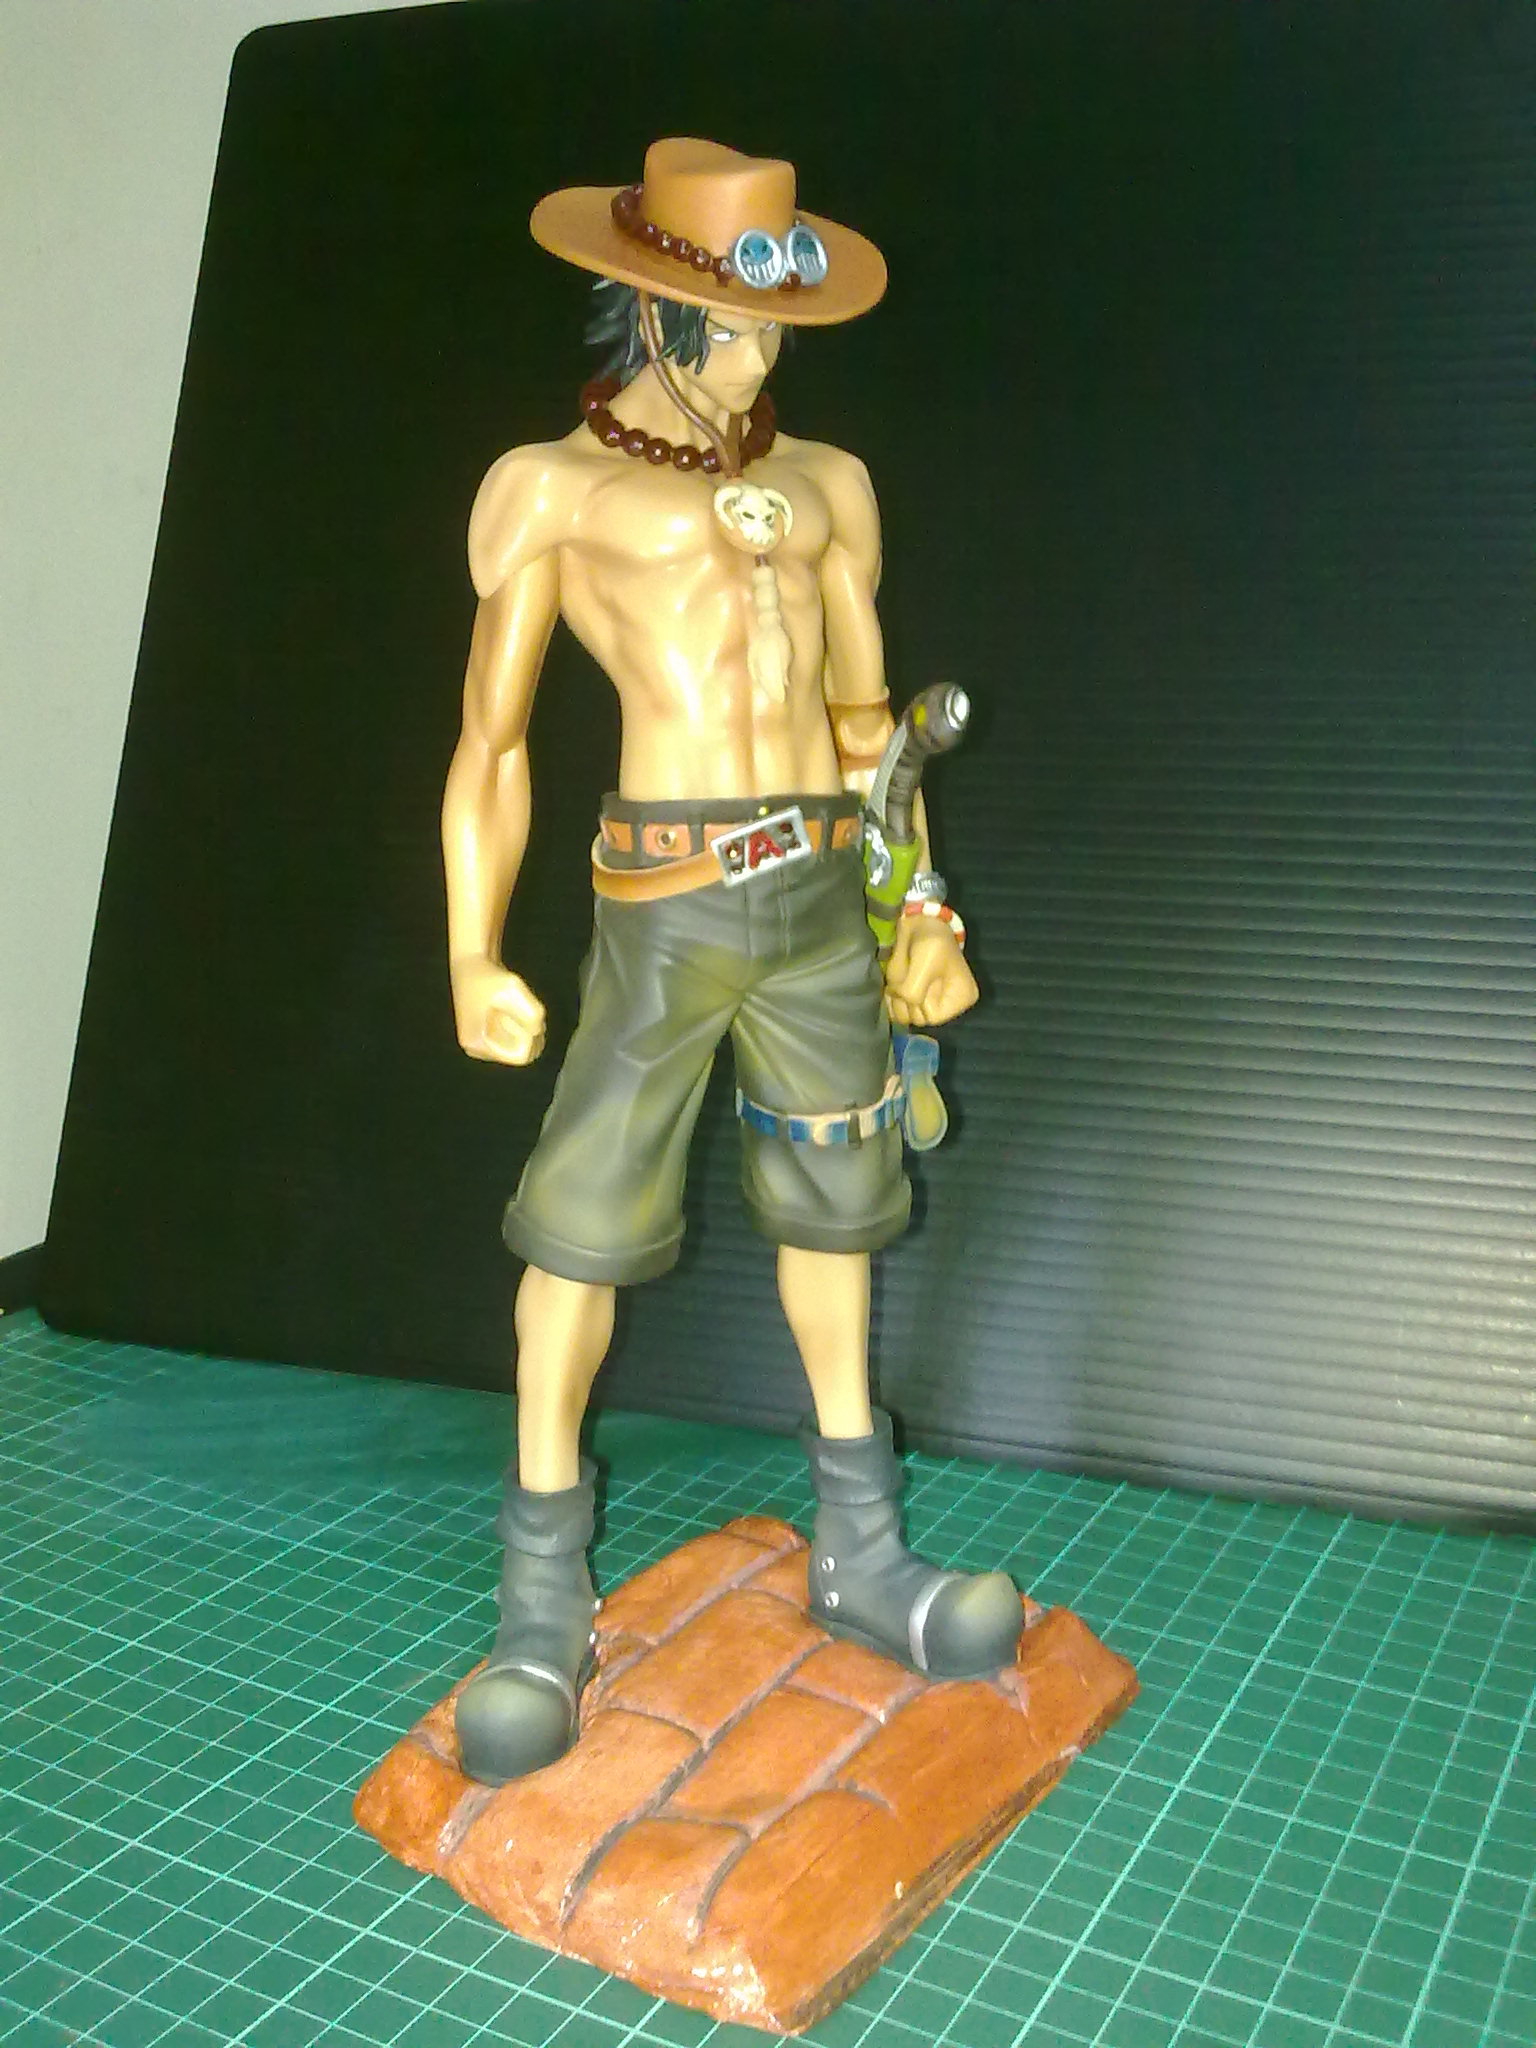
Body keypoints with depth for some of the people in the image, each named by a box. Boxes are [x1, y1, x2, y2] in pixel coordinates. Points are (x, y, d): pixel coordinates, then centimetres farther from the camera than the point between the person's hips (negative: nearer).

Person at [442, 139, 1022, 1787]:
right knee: (585, 1222, 0)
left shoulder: (824, 483, 13)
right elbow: (490, 743, 0)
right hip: (663, 897, -4)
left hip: (823, 892, 4)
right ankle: (545, 1605, 15)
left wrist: (916, 901, 15)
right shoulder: (550, 488, 2)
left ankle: (858, 1552, 29)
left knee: (825, 1205, 14)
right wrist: (472, 960, -8)